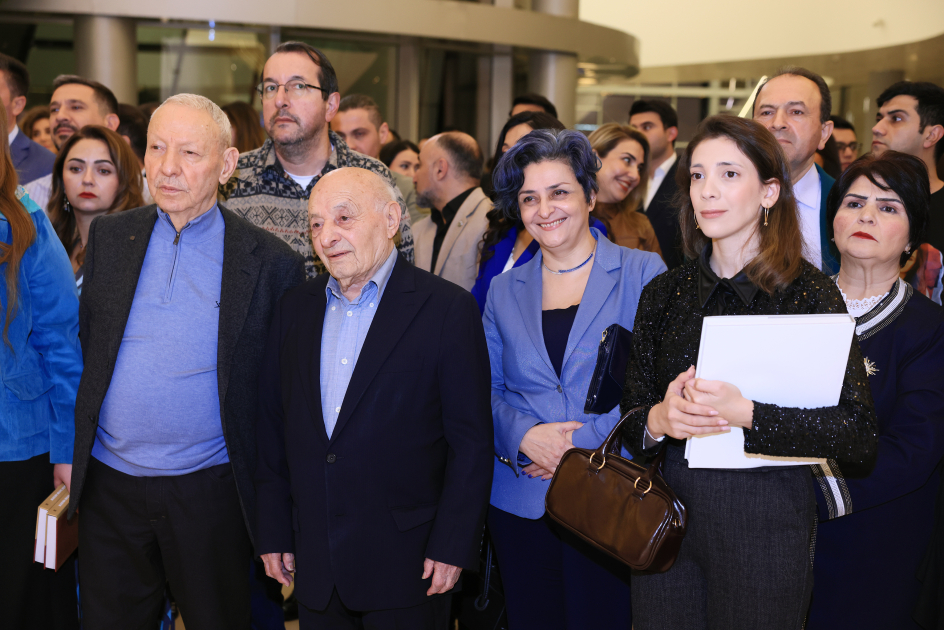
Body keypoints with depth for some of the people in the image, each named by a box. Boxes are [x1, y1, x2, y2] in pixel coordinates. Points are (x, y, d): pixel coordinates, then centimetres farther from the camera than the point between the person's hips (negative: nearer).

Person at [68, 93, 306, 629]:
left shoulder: (271, 262, -7)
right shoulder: (109, 237, 4)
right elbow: (84, 347, 11)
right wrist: (70, 456, 7)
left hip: (210, 495, -3)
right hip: (110, 489, 3)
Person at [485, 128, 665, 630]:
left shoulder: (642, 274, -2)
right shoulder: (504, 291, 11)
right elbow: (488, 390, 10)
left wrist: (585, 442, -16)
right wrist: (525, 436, -10)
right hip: (520, 501, 3)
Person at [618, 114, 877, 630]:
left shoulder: (809, 292, -7)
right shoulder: (663, 294, 6)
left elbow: (858, 434, -15)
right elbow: (629, 413, 8)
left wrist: (746, 415, -26)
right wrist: (657, 420, -15)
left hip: (765, 525, -3)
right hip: (664, 513, 4)